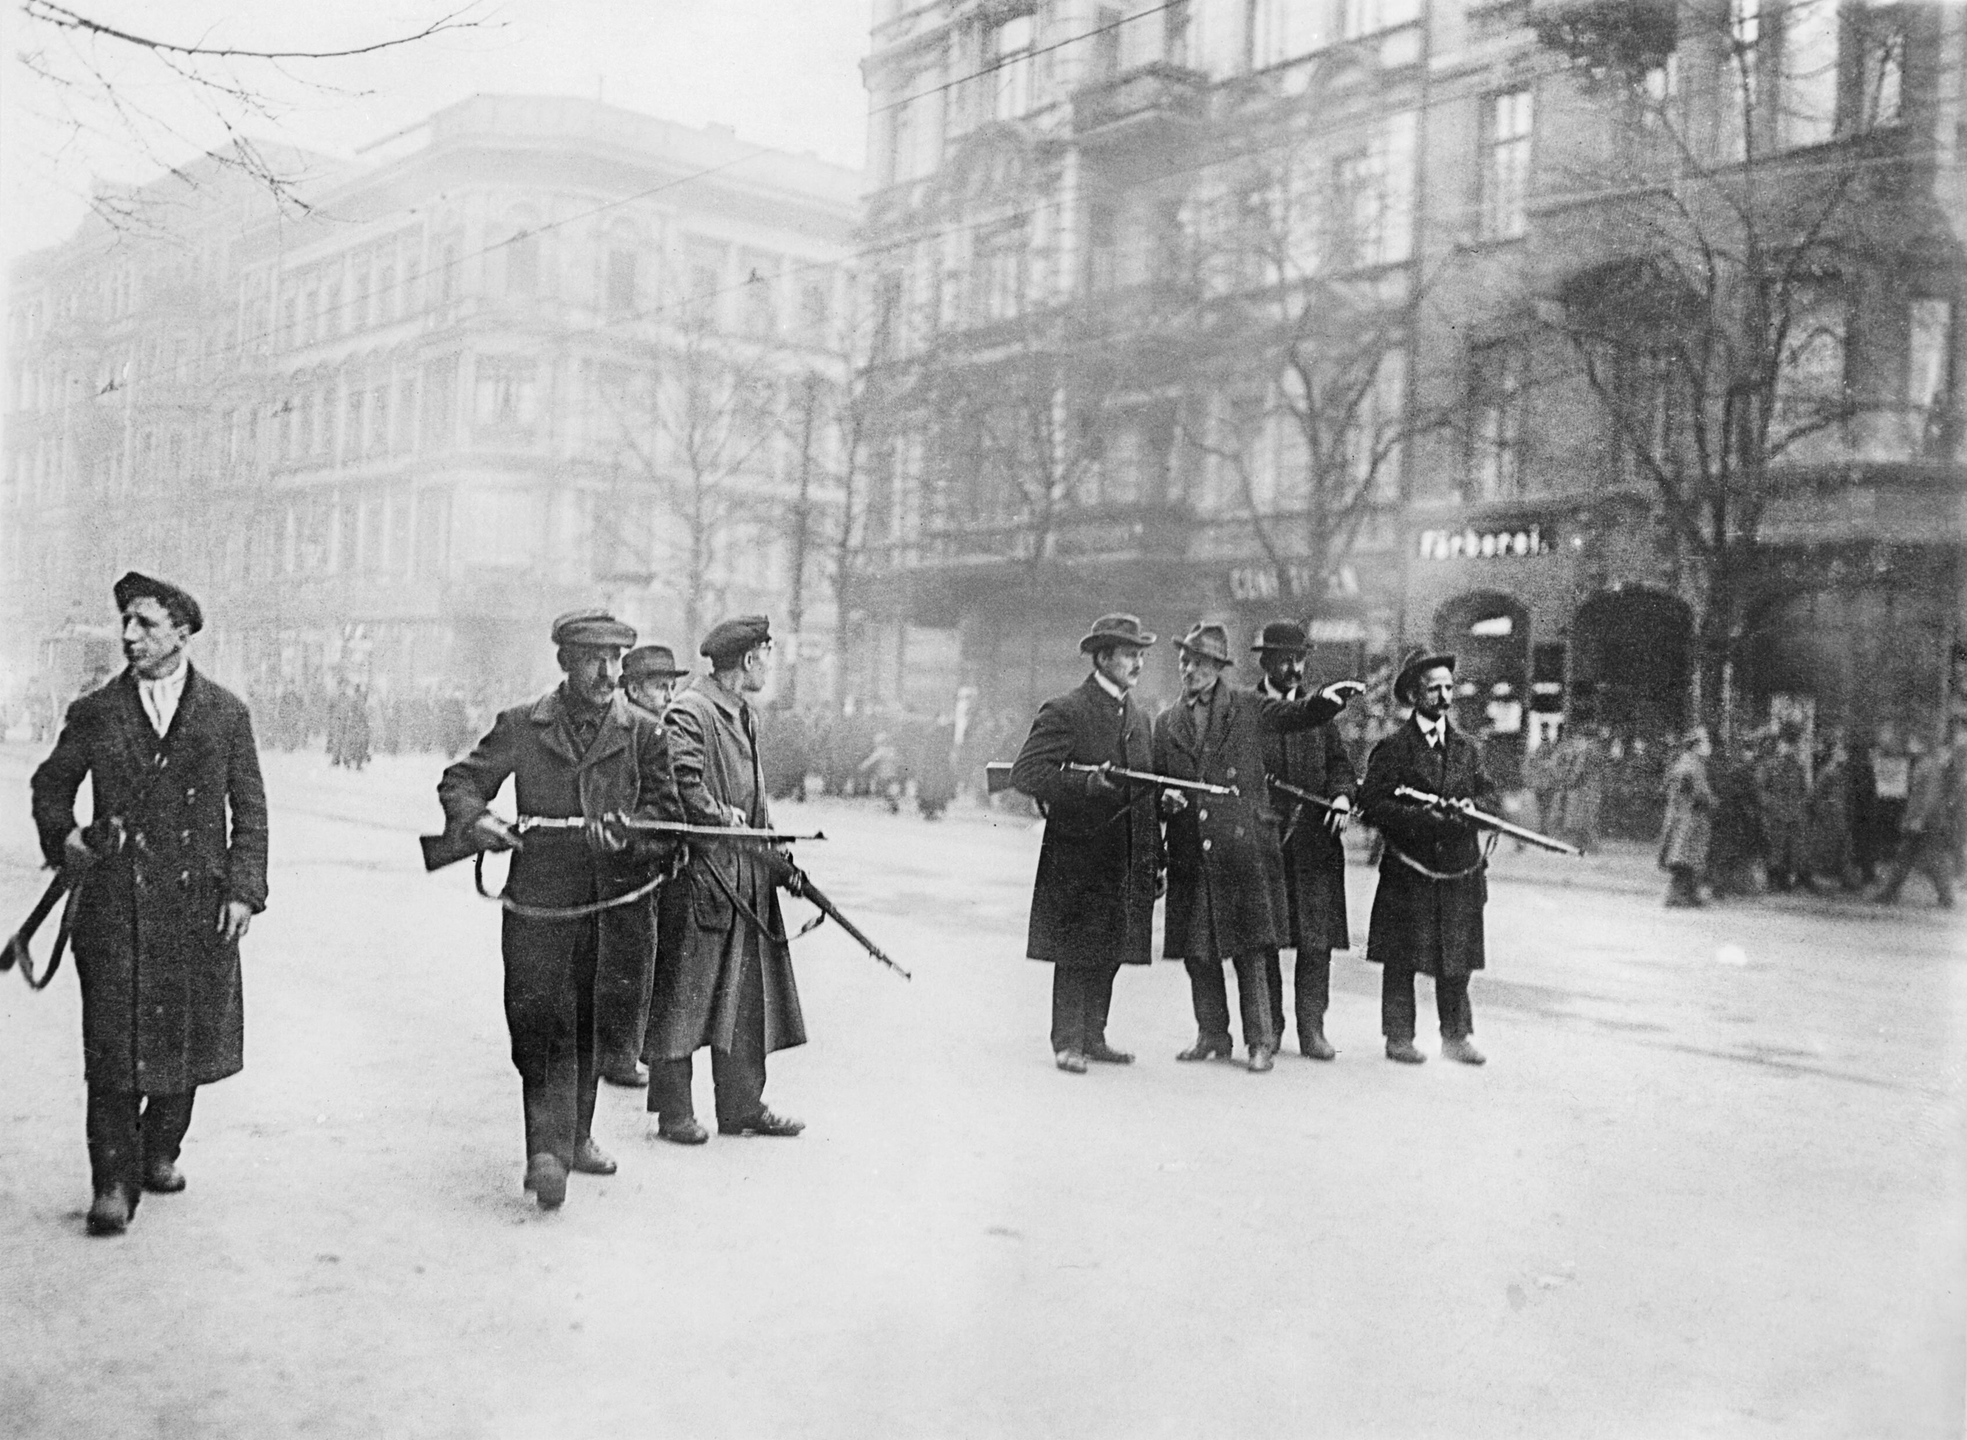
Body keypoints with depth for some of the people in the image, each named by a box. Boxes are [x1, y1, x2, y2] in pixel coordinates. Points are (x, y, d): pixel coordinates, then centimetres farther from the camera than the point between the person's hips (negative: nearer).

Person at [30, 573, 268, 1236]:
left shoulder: (226, 713, 5)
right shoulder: (95, 713, 6)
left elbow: (249, 810, 6)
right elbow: (50, 785, 20)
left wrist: (244, 889, -2)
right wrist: (62, 838, 2)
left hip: (198, 901, 1)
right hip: (114, 901, 0)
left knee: (188, 1033, 8)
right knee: (114, 1043, -3)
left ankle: (161, 1151, 29)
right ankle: (114, 1182, 4)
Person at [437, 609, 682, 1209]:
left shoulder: (644, 734, 3)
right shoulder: (521, 726, 1)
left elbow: (669, 816, 1)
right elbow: (458, 781, 7)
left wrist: (628, 834, -19)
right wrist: (475, 818, -14)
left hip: (614, 907, 2)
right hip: (538, 907, -2)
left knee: (593, 1028, 13)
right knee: (543, 1027, -11)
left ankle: (575, 1136, 31)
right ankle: (546, 1150, -9)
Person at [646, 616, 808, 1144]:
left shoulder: (746, 716, 17)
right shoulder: (687, 714, -13)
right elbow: (681, 786, -23)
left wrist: (779, 860, 13)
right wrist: (726, 820, -13)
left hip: (748, 879, 9)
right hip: (699, 877, -9)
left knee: (748, 996, 12)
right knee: (683, 995, 1)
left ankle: (743, 1106, 21)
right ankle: (674, 1113, 10)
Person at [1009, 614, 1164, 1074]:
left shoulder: (1137, 717, 17)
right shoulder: (1064, 712, -8)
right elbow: (1024, 774, -16)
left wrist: (1164, 799, 8)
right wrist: (1085, 782, -25)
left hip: (1124, 859, 7)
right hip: (1077, 854, -7)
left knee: (1109, 950, 10)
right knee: (1076, 950, -3)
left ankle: (1093, 1037, 20)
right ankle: (1067, 1043, 6)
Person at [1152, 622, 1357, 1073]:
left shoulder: (1249, 708, 6)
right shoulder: (1166, 723, 13)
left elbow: (1299, 714, -2)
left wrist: (1329, 697, -21)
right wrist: (1165, 799, -5)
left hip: (1243, 849, -3)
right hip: (1190, 855, 3)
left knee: (1250, 949, -5)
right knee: (1197, 951, 7)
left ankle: (1261, 1041, 3)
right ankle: (1212, 1036, 21)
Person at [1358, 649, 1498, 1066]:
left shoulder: (1467, 748, 12)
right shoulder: (1392, 749, -3)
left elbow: (1487, 793, 12)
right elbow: (1372, 804, -10)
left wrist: (1472, 805, -10)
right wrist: (1419, 816, -20)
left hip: (1460, 872, 4)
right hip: (1408, 872, -4)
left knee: (1457, 960, 8)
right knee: (1401, 961, 2)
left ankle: (1457, 1037, 20)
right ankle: (1399, 1038, 11)